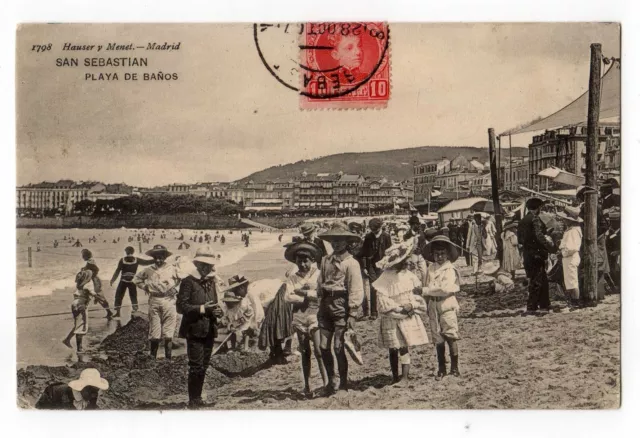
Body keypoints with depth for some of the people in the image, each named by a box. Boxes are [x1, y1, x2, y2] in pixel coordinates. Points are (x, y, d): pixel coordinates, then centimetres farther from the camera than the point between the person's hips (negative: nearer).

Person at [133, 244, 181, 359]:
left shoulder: (172, 269, 1)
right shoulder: (148, 270, 5)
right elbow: (137, 279, 21)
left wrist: (175, 289, 5)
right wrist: (145, 287, 10)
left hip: (169, 301, -1)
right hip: (154, 301, 1)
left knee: (168, 333, 2)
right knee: (154, 332, 3)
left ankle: (168, 357, 9)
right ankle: (152, 357, 13)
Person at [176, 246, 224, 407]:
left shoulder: (211, 281, 13)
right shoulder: (188, 282, -8)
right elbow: (180, 306, -14)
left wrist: (218, 311, -1)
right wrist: (202, 309, -20)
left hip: (209, 331, 7)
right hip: (194, 331, -6)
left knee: (203, 367, 13)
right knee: (196, 367, -8)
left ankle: (198, 398, 24)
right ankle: (193, 400, 3)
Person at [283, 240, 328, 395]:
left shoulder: (318, 274, 2)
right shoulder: (292, 278, 7)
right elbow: (288, 297, -7)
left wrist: (302, 292, -10)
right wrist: (309, 296, -10)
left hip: (315, 315, -2)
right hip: (299, 317, 2)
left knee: (318, 351, -8)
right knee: (305, 352, 8)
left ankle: (326, 382, 0)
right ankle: (307, 385, 14)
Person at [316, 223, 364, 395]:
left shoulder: (351, 263, -4)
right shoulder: (326, 261, 13)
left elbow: (356, 290, -9)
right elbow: (320, 283, 15)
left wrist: (352, 314, -14)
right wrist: (320, 306, 9)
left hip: (341, 305, -5)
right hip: (325, 305, 6)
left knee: (339, 347, -5)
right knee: (324, 347, 7)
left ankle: (344, 383, 10)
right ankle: (330, 381, 22)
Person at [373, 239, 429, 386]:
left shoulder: (408, 275, 3)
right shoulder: (386, 278, -12)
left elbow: (415, 294, 10)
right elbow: (383, 300, -14)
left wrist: (411, 305, -10)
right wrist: (400, 309, -17)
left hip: (408, 317, 3)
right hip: (392, 318, -3)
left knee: (404, 348, -3)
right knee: (393, 350, 7)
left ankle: (405, 377, -1)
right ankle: (395, 377, 19)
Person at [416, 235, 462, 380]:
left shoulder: (451, 270, -7)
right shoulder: (431, 268, 9)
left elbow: (444, 288, -19)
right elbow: (429, 287, 12)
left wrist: (423, 290, -19)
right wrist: (427, 305, 5)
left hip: (447, 304, -5)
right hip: (433, 305, 5)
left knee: (450, 336, -6)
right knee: (438, 338, 9)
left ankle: (454, 368, 3)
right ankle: (441, 368, 17)